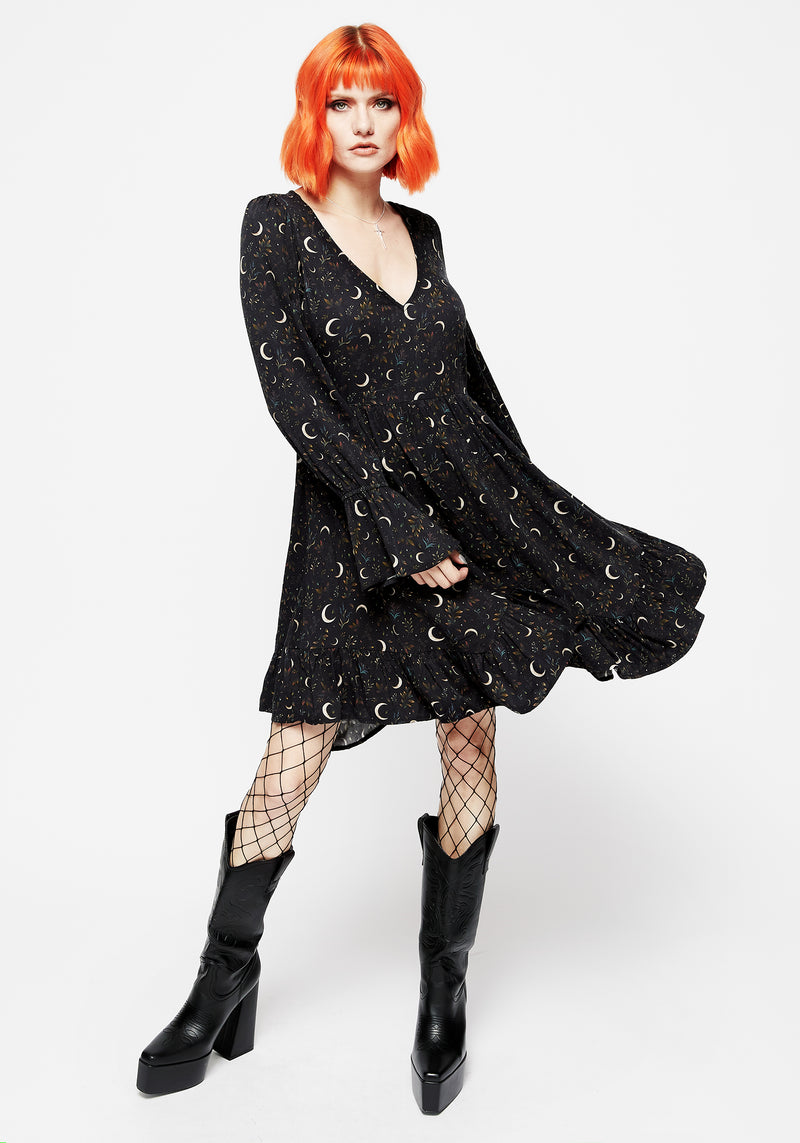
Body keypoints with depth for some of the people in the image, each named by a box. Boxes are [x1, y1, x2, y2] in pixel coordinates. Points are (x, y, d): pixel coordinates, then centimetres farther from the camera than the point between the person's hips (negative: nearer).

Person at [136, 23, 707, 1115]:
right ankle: (227, 981, 17)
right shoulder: (277, 226, -2)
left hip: (474, 502, 5)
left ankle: (446, 983, 22)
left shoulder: (423, 233, 13)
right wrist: (400, 529, -16)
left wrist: (524, 503, 17)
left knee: (471, 736, 4)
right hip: (352, 515, -4)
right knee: (295, 751, -5)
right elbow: (293, 399, -11)